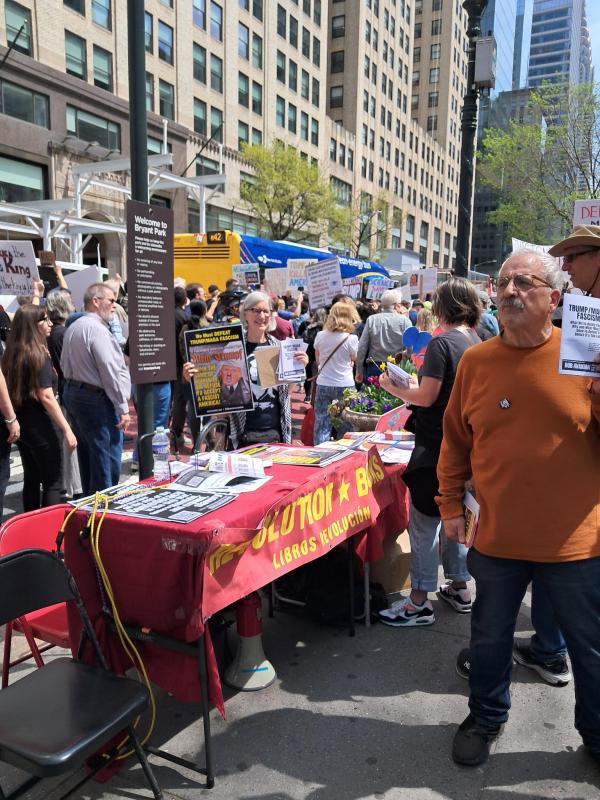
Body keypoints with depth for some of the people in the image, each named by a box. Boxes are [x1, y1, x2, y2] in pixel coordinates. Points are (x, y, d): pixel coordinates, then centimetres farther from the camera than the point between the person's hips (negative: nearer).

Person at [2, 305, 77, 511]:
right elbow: (46, 397, -20)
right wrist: (67, 429, -20)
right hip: (39, 424, -8)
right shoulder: (39, 355, -15)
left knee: (31, 479, 16)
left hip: (20, 423, 8)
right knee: (52, 482, -1)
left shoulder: (12, 354, 7)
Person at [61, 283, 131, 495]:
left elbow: (65, 365, 19)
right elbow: (110, 372, -19)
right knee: (107, 464, -5)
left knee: (87, 458, 18)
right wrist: (123, 408, -17)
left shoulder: (73, 328, 14)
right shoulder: (97, 329, -17)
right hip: (97, 400, -11)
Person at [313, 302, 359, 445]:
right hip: (345, 386, -2)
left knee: (322, 426, 7)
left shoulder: (320, 336, -1)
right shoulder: (351, 338, -11)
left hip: (323, 385, 2)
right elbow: (354, 359, 3)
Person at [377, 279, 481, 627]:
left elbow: (427, 397, -18)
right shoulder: (478, 343, 7)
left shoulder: (441, 343, -16)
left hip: (436, 445, -8)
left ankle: (419, 602, 7)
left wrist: (393, 388, -3)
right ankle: (460, 588, 30)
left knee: (424, 522, 0)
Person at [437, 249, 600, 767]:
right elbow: (455, 439, 6)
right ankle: (486, 718, 45)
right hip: (497, 536, 2)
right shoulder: (476, 361, -1)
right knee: (490, 637, 20)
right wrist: (451, 504, 5)